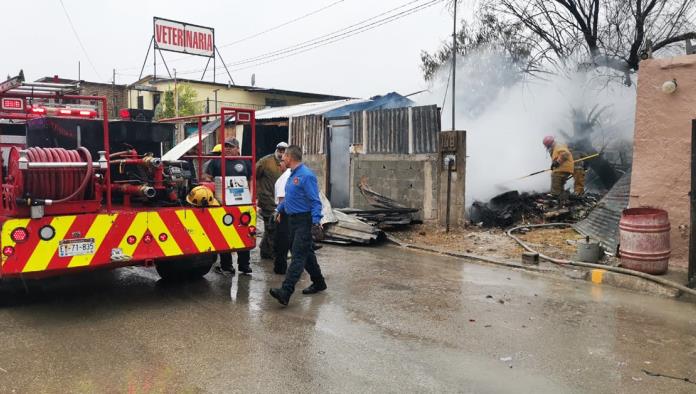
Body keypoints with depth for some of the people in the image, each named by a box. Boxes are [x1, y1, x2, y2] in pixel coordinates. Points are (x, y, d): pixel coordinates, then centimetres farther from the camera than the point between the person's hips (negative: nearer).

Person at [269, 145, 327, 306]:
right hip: (293, 219, 10)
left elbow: (315, 201, -20)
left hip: (304, 221, -10)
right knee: (306, 253, 16)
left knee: (298, 255, -11)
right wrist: (280, 209, 26)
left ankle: (286, 292, -17)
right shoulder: (292, 175, 13)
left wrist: (316, 221, -27)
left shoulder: (306, 175, -17)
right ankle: (318, 282, 30)